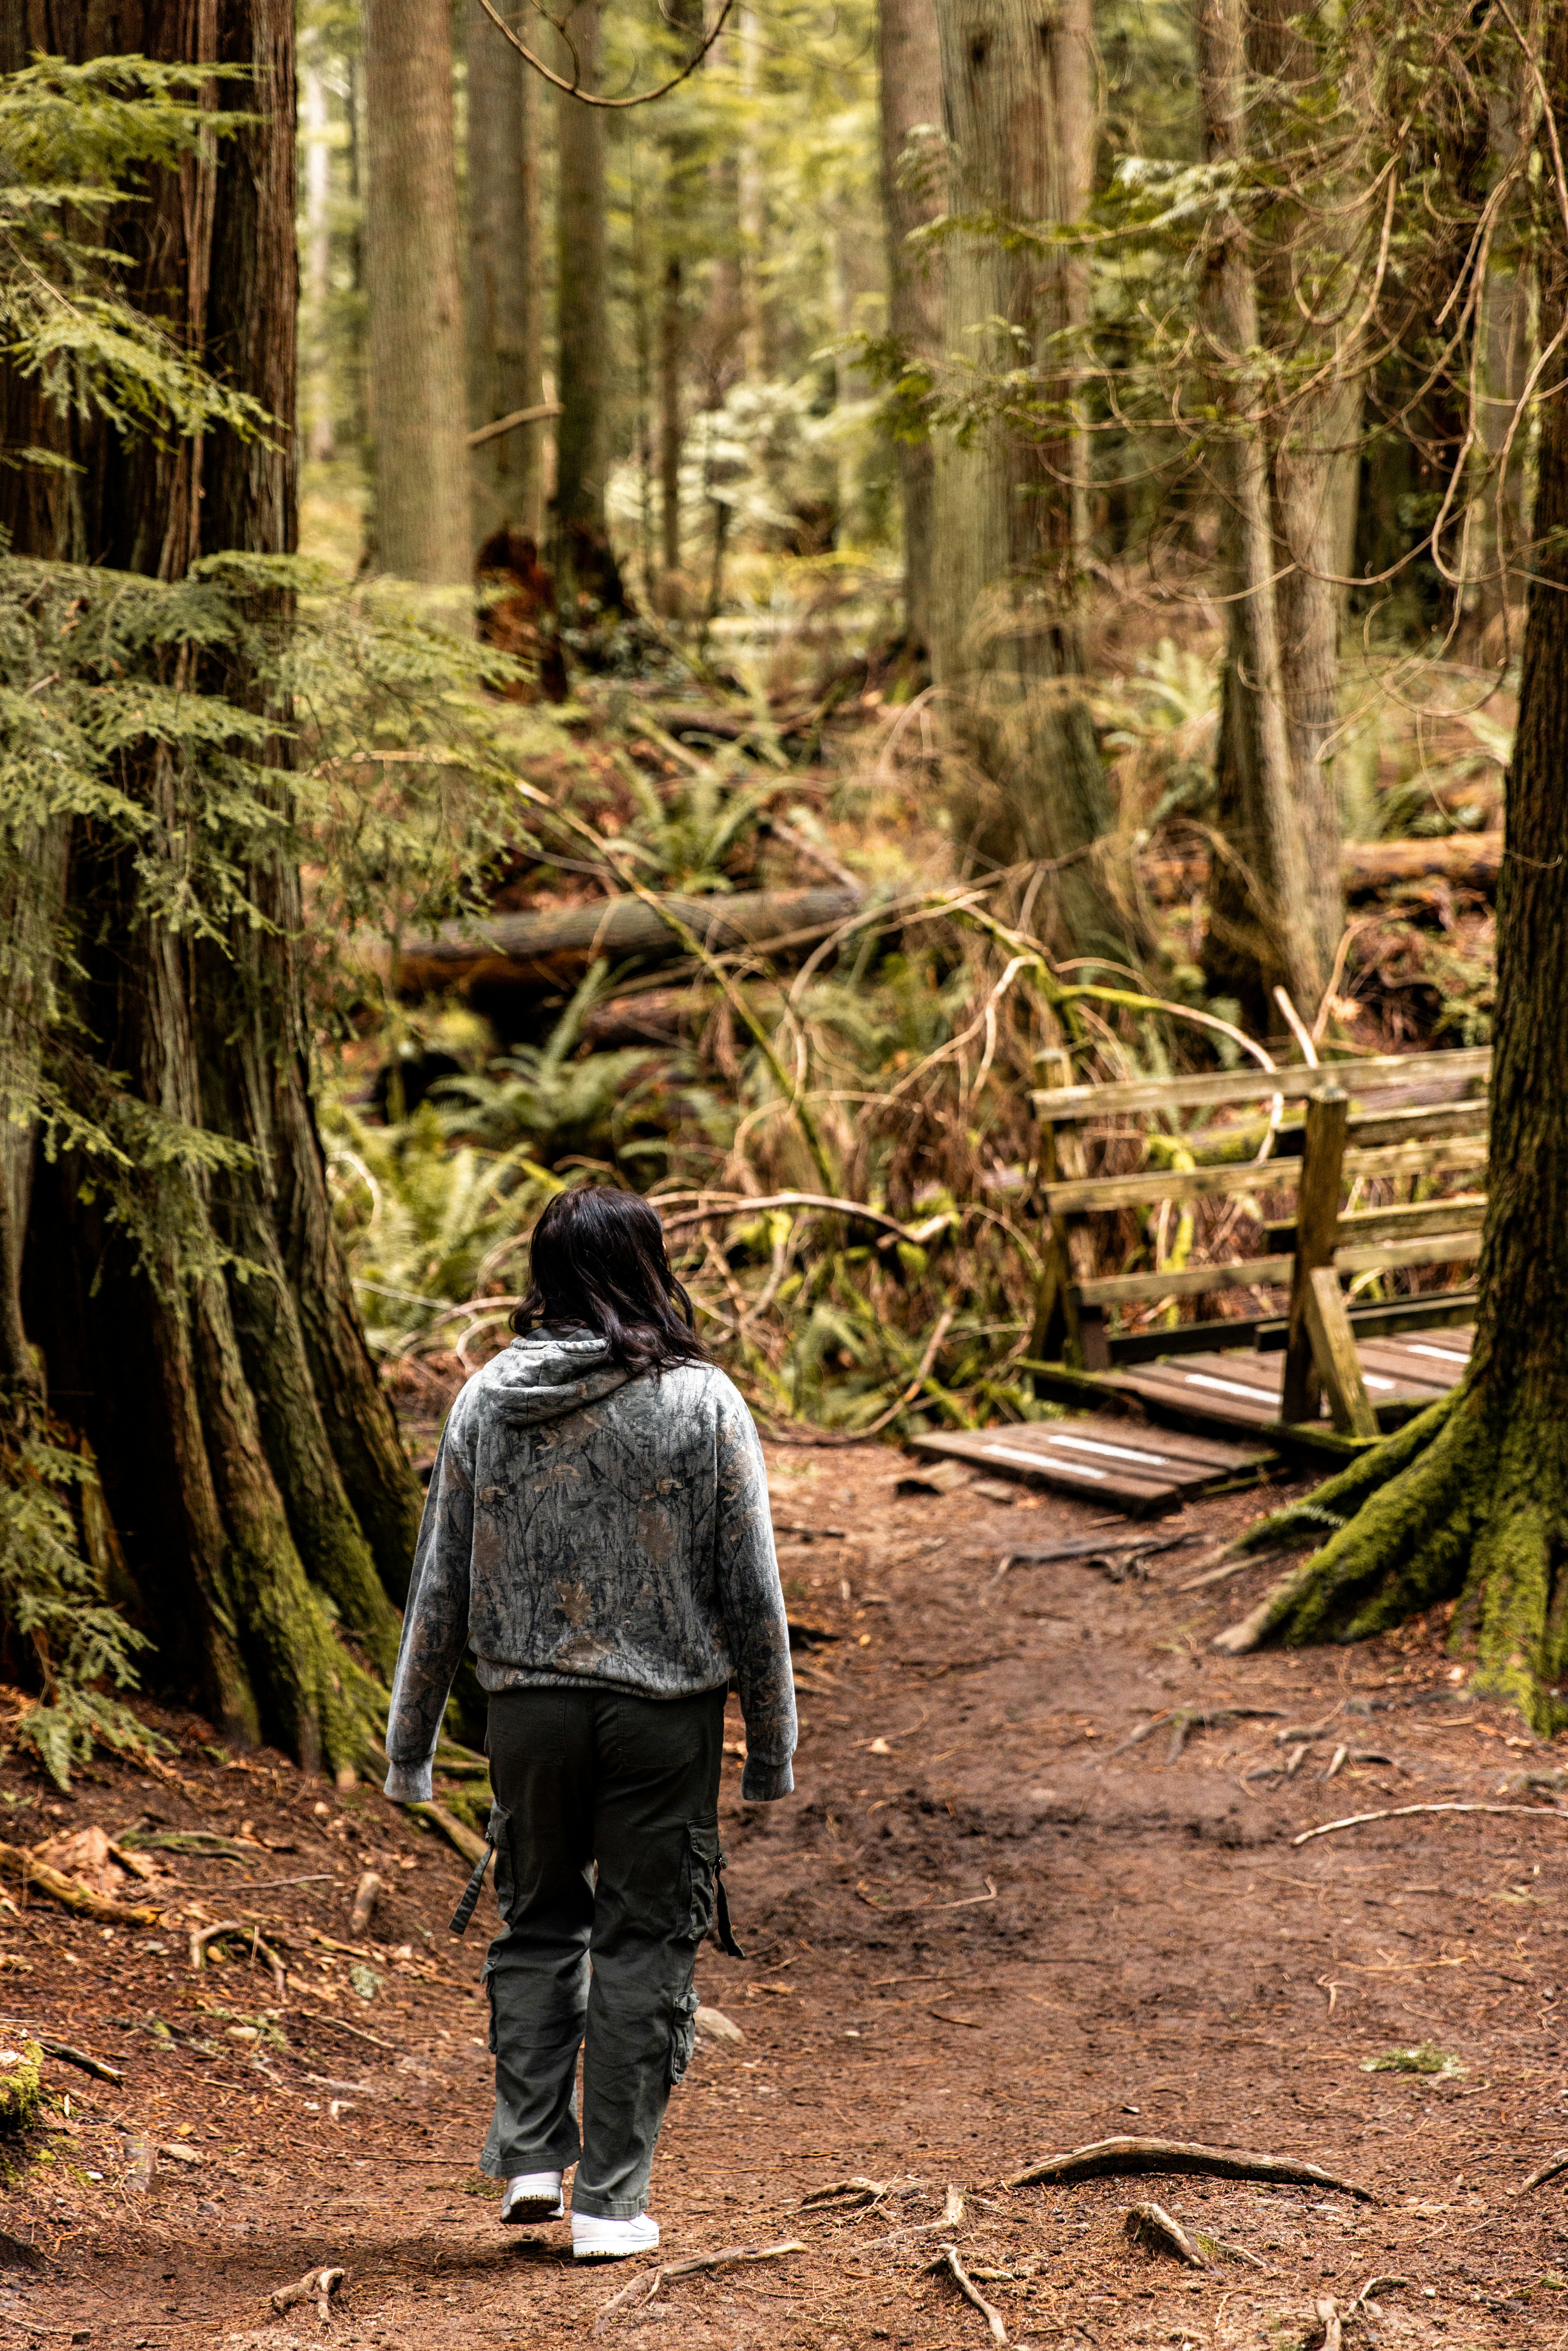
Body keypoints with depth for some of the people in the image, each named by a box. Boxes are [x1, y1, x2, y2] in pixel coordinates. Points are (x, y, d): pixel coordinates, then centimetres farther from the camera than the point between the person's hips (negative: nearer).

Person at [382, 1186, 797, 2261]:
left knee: (539, 1923, 21)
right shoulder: (702, 1403, -7)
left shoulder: (486, 1401, -1)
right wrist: (773, 1749, 5)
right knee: (643, 1948, 7)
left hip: (531, 1708, 2)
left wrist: (411, 1746, 12)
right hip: (665, 1713, -2)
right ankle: (611, 2201, 9)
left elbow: (441, 1587, 3)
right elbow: (752, 1591, -4)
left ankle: (531, 2156, 12)